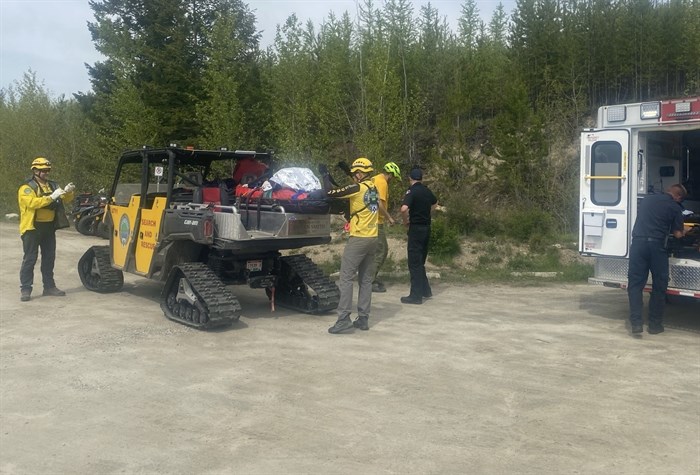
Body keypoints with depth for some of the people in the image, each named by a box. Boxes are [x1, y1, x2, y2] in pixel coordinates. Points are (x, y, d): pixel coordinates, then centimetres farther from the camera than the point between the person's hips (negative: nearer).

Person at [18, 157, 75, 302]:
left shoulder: (53, 185, 13)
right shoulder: (27, 188, -8)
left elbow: (65, 199, 10)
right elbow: (33, 203, -24)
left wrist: (67, 192, -12)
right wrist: (51, 197, -30)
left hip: (49, 227, 7)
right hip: (33, 228, -6)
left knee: (49, 258, 12)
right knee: (30, 259, -5)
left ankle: (49, 286, 21)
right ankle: (25, 289, -2)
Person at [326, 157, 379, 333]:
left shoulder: (358, 188, -12)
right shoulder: (374, 189, 12)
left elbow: (331, 192, -13)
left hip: (358, 239, -8)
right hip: (372, 238, 8)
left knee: (346, 277, -6)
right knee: (366, 280, 10)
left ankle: (344, 319, -10)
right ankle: (363, 319, 12)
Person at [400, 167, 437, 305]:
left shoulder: (412, 191, -13)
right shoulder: (427, 190, 9)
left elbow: (404, 209, -29)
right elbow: (435, 203, 31)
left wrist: (406, 221, -11)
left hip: (416, 228, -7)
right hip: (426, 227, 7)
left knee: (414, 263, -3)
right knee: (420, 261, 18)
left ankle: (416, 295, -2)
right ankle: (425, 290, 24)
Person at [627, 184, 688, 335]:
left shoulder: (646, 200, 14)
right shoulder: (675, 208, 3)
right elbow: (677, 234, 4)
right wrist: (682, 232, 25)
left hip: (638, 243, 3)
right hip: (657, 245, -2)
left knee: (635, 283, 5)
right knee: (659, 285, 10)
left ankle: (636, 322, -3)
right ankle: (655, 324, 14)